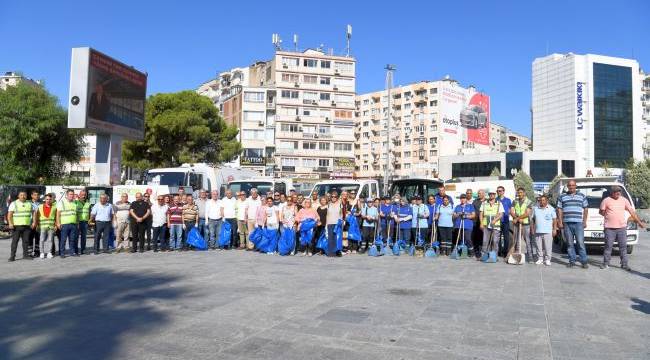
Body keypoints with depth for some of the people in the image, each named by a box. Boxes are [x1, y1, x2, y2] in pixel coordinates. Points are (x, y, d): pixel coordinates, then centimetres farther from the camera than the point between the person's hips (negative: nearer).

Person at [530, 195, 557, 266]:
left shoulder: (551, 209, 5)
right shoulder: (535, 209, 14)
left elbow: (555, 220, 3)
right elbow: (533, 219, 17)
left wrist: (554, 229, -3)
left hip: (548, 232, -3)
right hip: (538, 231, 3)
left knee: (548, 247, -4)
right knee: (539, 246, 5)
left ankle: (547, 259, 3)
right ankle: (540, 259, 13)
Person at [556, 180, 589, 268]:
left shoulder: (582, 196, 12)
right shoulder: (562, 197, 11)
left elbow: (586, 209, 11)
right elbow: (559, 210, 9)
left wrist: (585, 221, 4)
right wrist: (560, 222, 1)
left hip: (578, 223, -1)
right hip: (567, 223, 1)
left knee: (580, 243, -5)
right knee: (569, 244, 3)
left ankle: (584, 262, 0)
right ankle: (572, 261, 10)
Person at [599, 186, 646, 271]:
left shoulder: (624, 200, 7)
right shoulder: (606, 200, 0)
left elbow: (632, 211, 9)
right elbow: (601, 211, 9)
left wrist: (639, 222, 7)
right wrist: (607, 215, -2)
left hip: (622, 228, 2)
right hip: (610, 228, -2)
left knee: (623, 246, 4)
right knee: (608, 246, 2)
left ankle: (624, 264, 11)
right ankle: (605, 263, 10)